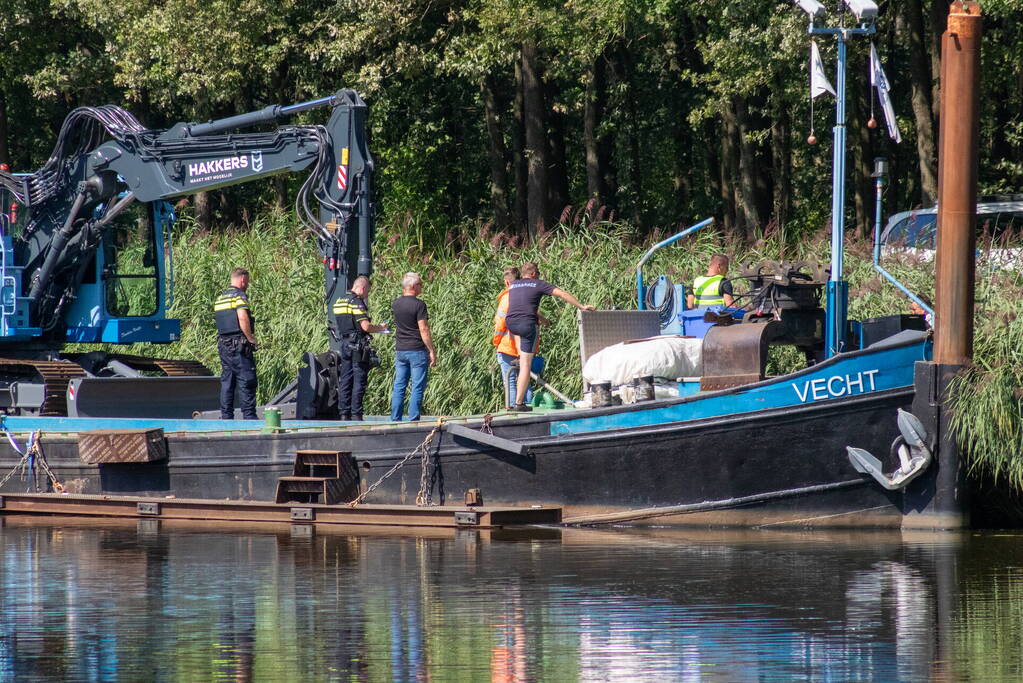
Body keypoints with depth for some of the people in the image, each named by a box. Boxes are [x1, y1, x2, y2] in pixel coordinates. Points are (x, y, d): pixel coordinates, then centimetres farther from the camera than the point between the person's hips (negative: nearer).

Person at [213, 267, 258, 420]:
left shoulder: (219, 298, 17)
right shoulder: (239, 296, -9)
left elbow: (220, 321, 16)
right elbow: (243, 318, -22)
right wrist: (251, 338, -13)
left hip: (223, 343, 8)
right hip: (239, 345, -8)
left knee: (226, 382, 9)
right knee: (246, 382, -5)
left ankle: (226, 416, 8)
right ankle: (249, 416, -6)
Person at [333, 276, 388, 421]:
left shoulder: (339, 302, 13)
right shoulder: (357, 302, -13)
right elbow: (366, 326, -20)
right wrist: (380, 328, -1)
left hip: (344, 343, 8)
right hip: (358, 346, -8)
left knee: (345, 381, 10)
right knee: (359, 381, -4)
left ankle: (344, 414, 10)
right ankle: (356, 414, -5)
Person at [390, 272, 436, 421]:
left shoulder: (395, 304, 6)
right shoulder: (418, 304, -13)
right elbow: (424, 330, -15)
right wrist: (432, 351, -10)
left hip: (400, 351, 6)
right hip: (417, 351, -6)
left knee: (399, 387, 9)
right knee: (417, 388, -2)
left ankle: (395, 419, 9)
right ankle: (413, 420, -5)